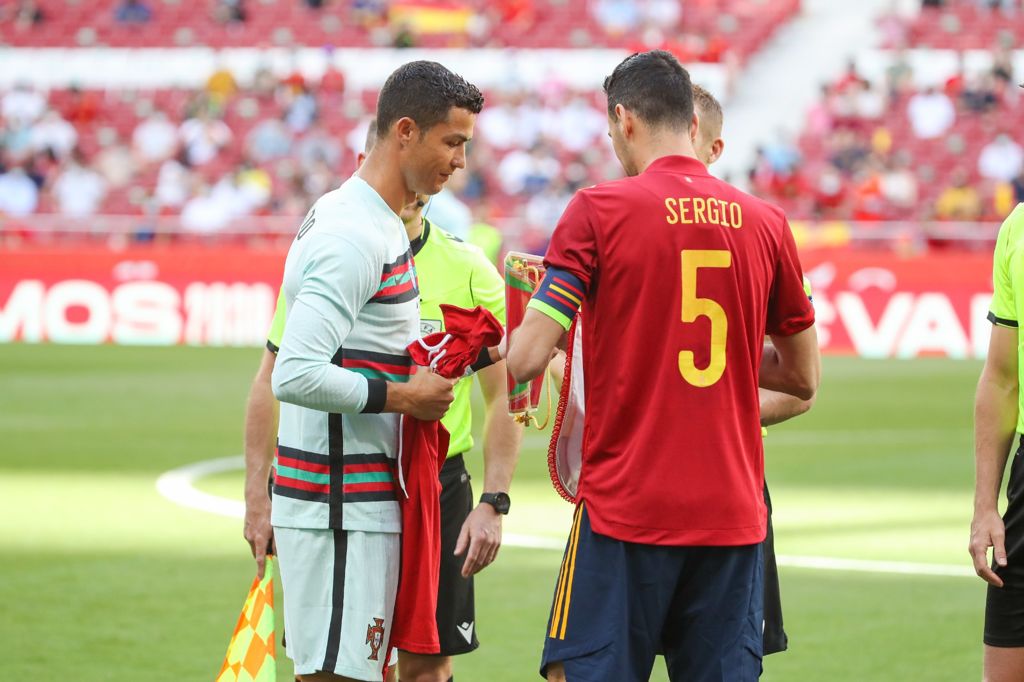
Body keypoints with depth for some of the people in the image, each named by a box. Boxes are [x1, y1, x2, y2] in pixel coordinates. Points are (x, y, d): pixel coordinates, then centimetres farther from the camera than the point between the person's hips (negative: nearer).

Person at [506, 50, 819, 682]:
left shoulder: (599, 210, -5)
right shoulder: (765, 222, 6)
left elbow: (526, 358, -9)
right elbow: (803, 377, 15)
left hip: (625, 510, -4)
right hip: (733, 516, 4)